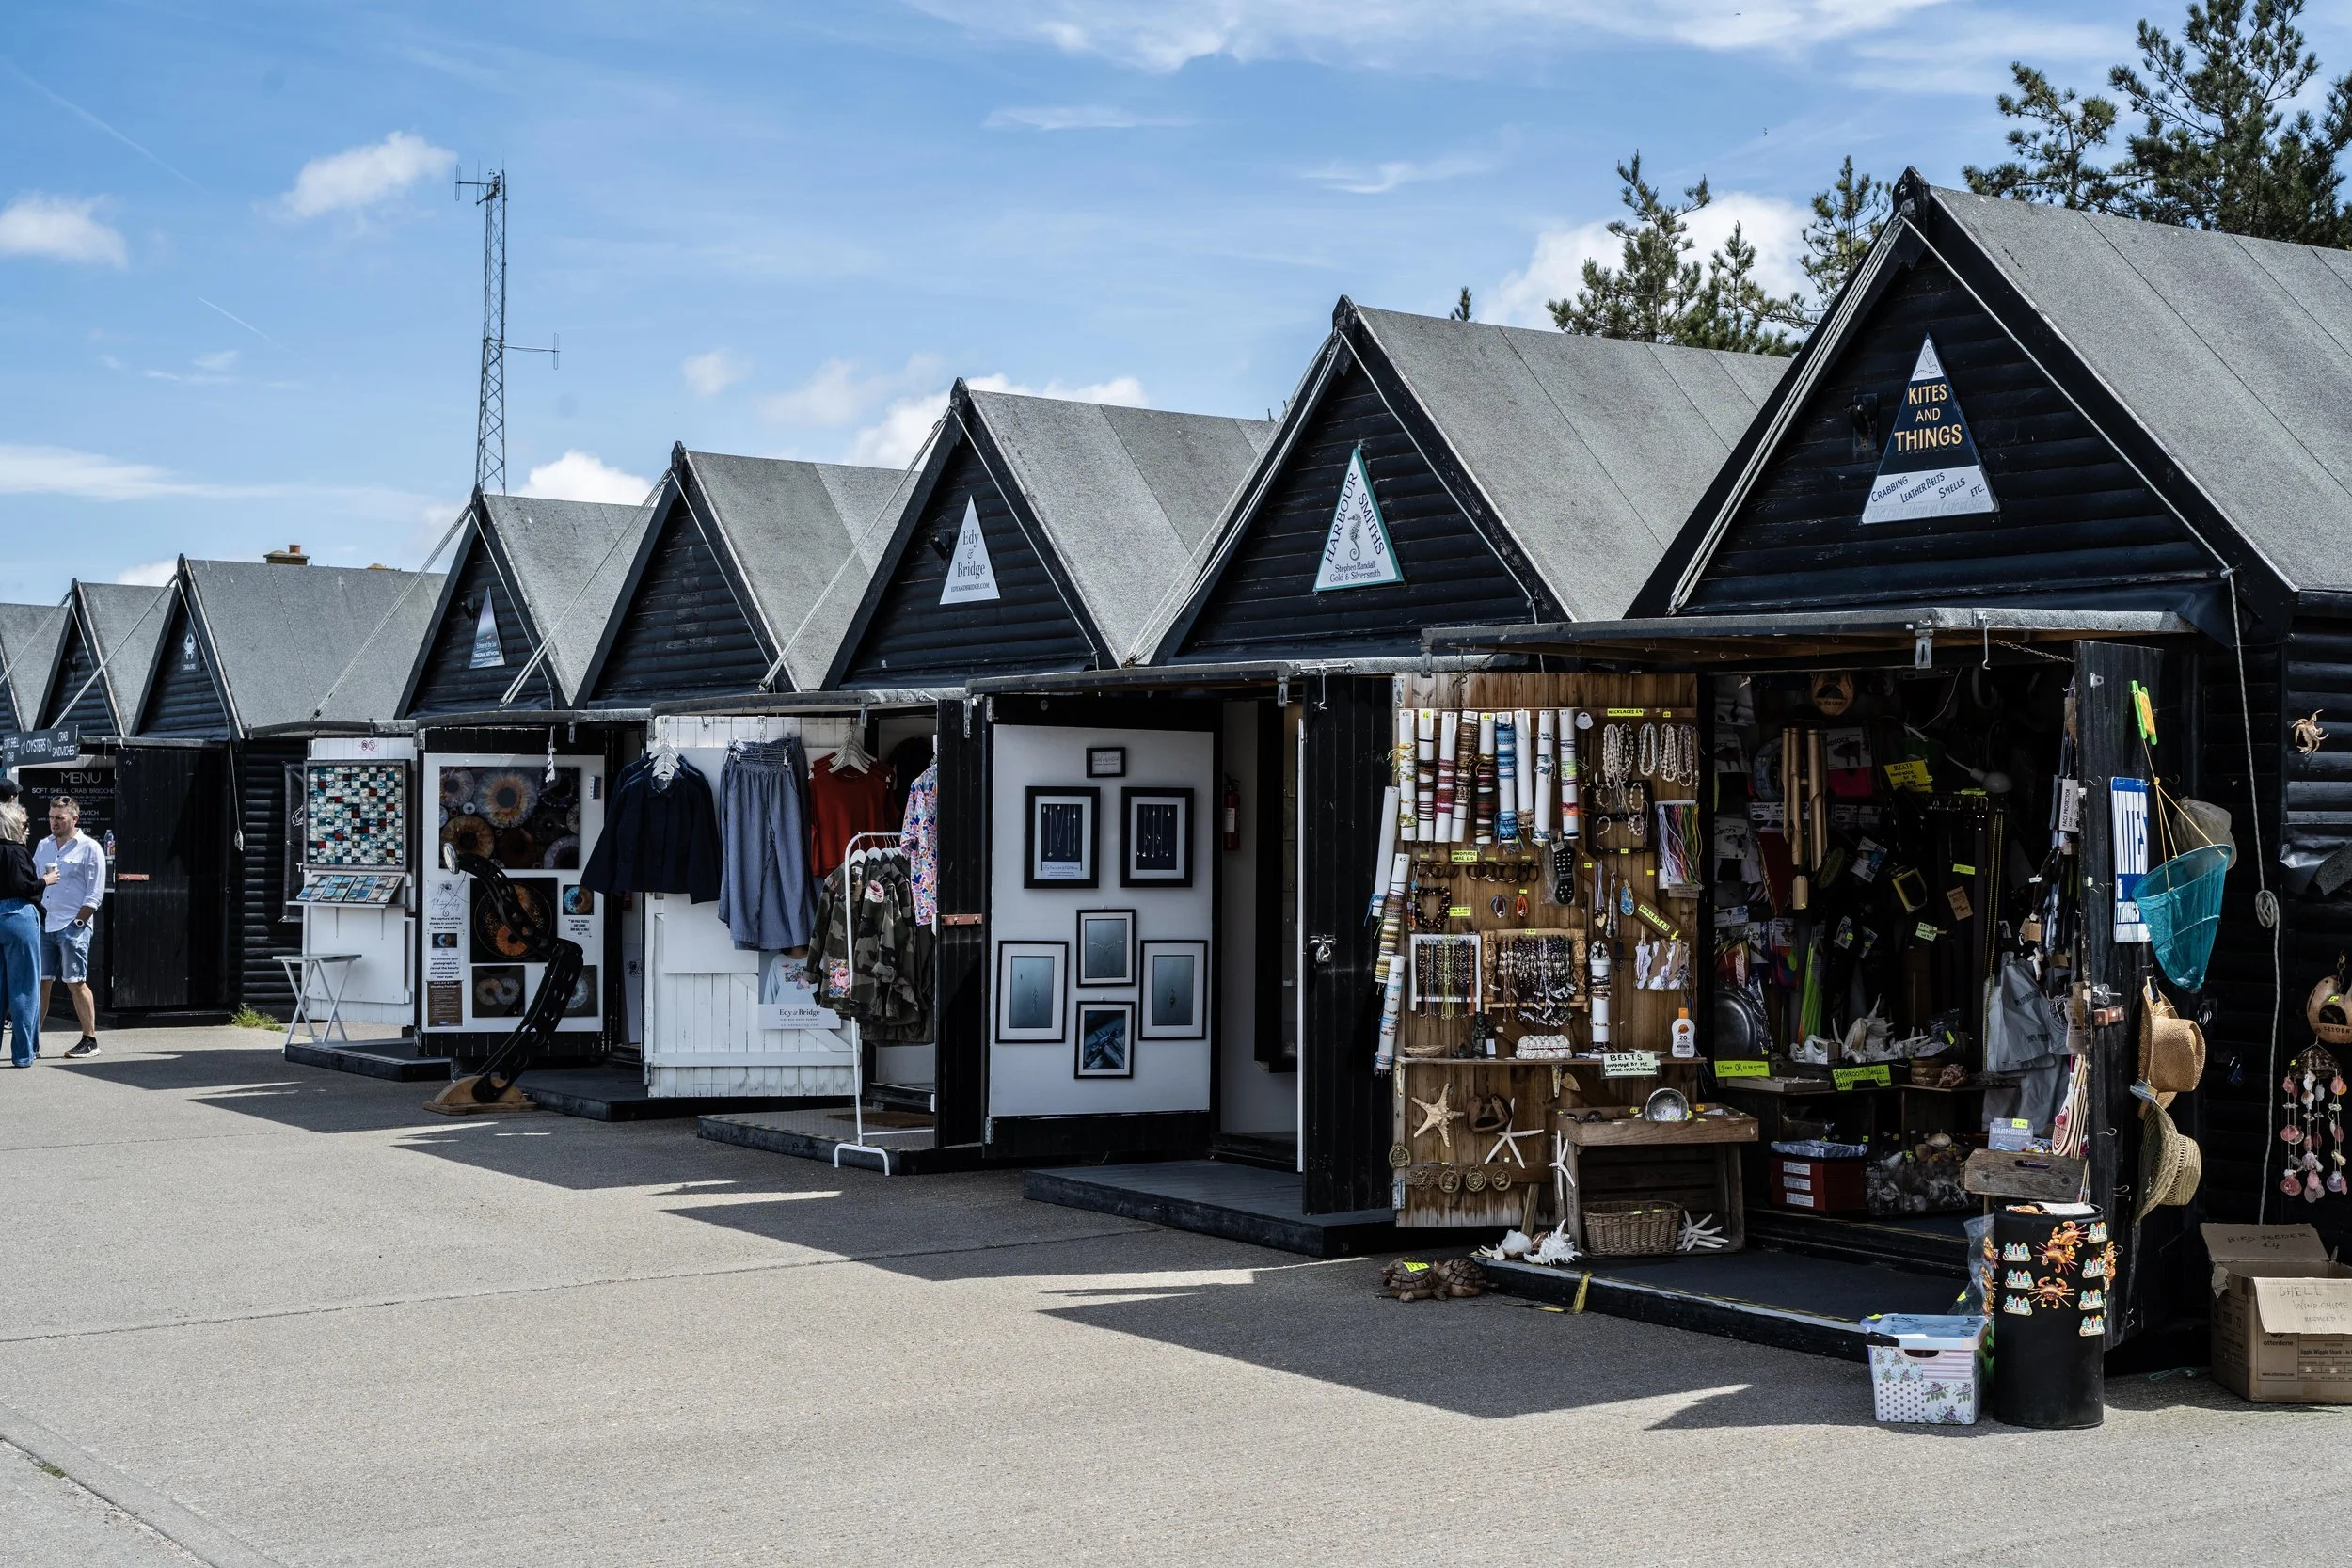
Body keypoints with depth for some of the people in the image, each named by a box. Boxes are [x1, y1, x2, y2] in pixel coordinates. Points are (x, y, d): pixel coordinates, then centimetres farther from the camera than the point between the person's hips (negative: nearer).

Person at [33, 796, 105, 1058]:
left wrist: (77, 923, -11)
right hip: (44, 925, 6)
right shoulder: (43, 846, 15)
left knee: (76, 983, -5)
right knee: (40, 982, 4)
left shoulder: (89, 848, -3)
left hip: (73, 927, -5)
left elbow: (94, 894, -6)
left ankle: (90, 1039, 2)